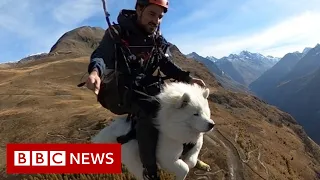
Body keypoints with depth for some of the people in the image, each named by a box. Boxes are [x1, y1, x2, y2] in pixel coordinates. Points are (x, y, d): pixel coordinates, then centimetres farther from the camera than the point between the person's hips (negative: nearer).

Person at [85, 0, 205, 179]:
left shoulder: (158, 39, 7)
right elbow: (101, 55, -21)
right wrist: (96, 71, -45)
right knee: (151, 109, -34)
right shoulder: (118, 32, -9)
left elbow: (166, 64, 7)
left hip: (147, 85, 6)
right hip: (122, 88, -6)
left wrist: (188, 78, -9)